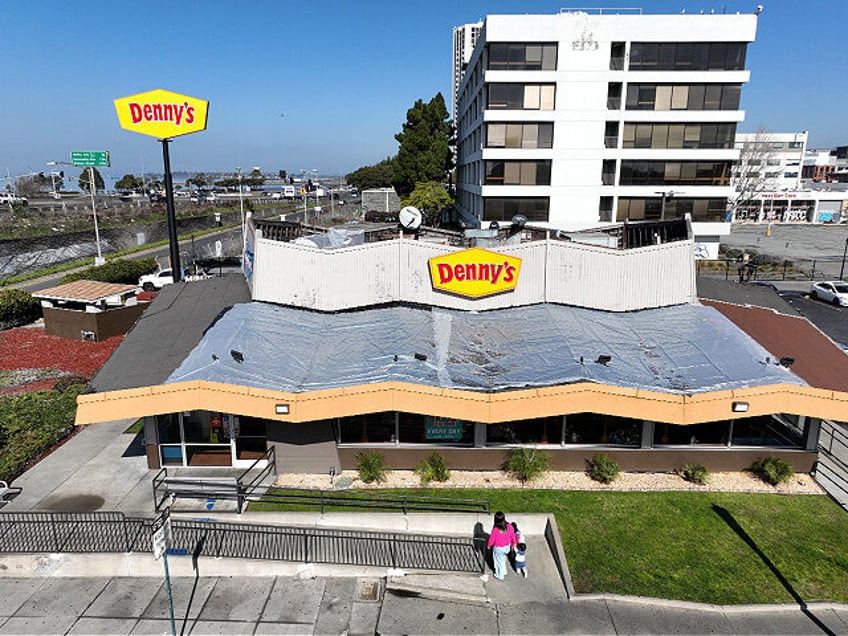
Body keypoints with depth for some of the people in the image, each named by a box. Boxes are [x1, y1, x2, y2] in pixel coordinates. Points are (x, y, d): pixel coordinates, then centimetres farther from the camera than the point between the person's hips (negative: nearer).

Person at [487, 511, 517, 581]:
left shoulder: (495, 529, -34)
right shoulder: (509, 527, -23)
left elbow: (492, 539, -18)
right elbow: (513, 536, -5)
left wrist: (489, 545, 3)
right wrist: (514, 543, 15)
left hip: (498, 548, -4)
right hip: (507, 547, 4)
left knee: (499, 561, 23)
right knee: (503, 559, 32)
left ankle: (500, 576, 45)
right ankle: (504, 572, 53)